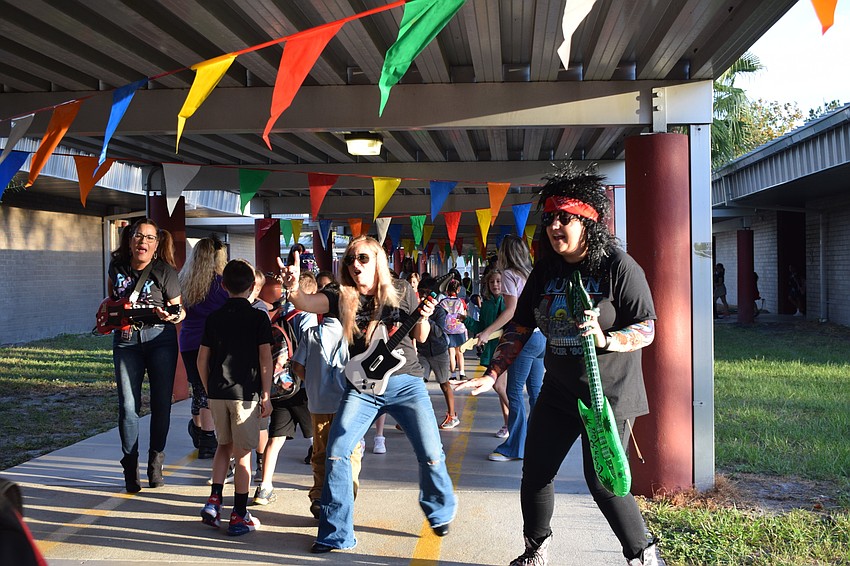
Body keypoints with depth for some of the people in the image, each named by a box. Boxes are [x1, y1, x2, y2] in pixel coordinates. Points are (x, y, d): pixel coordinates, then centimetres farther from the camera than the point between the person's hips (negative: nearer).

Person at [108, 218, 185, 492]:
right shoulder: (117, 266, 3)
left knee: (161, 403, 2)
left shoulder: (166, 271, -8)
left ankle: (156, 464, 17)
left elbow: (180, 309, -5)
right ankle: (130, 467, 9)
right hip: (126, 339, 2)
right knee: (128, 405, -2)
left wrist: (173, 316, -26)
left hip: (160, 338, -2)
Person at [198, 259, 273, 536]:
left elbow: (202, 360, 7)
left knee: (224, 445, 22)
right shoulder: (258, 317, -5)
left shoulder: (214, 318, 6)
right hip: (246, 392, -4)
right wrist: (266, 395, -4)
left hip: (217, 392, 4)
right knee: (243, 452, 2)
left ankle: (214, 501, 12)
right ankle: (239, 516, 6)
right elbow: (265, 359, -10)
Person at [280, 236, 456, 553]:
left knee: (431, 455, -3)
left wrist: (423, 317, -14)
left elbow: (420, 338, 7)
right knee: (336, 452, -11)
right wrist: (293, 288, -42)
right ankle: (335, 533, 4)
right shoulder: (344, 298, -2)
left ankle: (441, 512, 28)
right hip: (362, 387, 1)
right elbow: (306, 303, -20)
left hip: (405, 383, -1)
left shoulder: (401, 291, -1)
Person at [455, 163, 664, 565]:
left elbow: (647, 329, -13)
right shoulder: (546, 270, 3)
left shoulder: (619, 267, -14)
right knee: (535, 474, 11)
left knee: (603, 482, -5)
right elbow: (520, 327, 8)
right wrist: (492, 373, 1)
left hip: (608, 393, -6)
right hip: (558, 392, 6)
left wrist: (606, 340, -30)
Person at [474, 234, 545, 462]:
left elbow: (512, 310, -14)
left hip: (525, 337, -8)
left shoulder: (509, 274, -5)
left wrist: (487, 332, -15)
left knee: (515, 390, -5)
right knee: (535, 390, 11)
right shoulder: (531, 274, 16)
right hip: (540, 335, 8)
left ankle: (514, 448, -3)